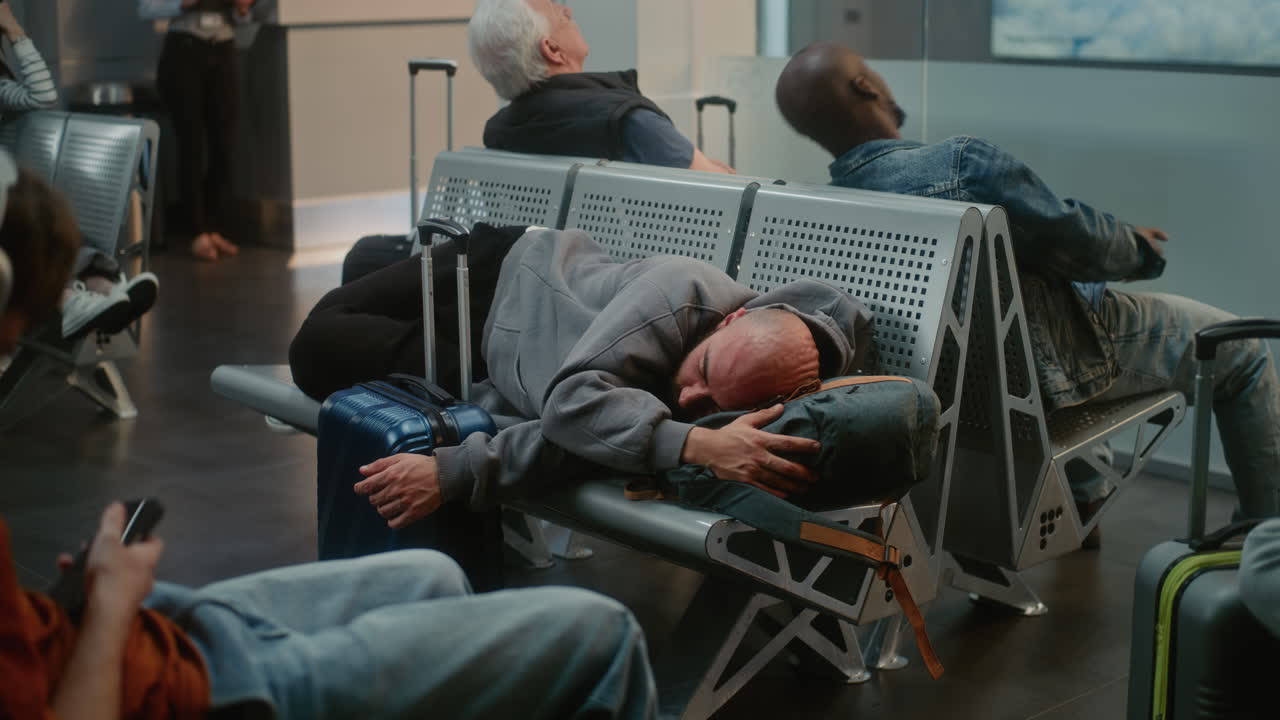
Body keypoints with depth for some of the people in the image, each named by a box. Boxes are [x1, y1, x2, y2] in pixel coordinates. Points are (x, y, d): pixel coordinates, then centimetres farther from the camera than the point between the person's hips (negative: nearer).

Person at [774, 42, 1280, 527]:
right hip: (1042, 366, -7)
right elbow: (1072, 239, -21)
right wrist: (1140, 247, 1)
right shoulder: (963, 165, -31)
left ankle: (1085, 494, 44)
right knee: (1239, 348, 12)